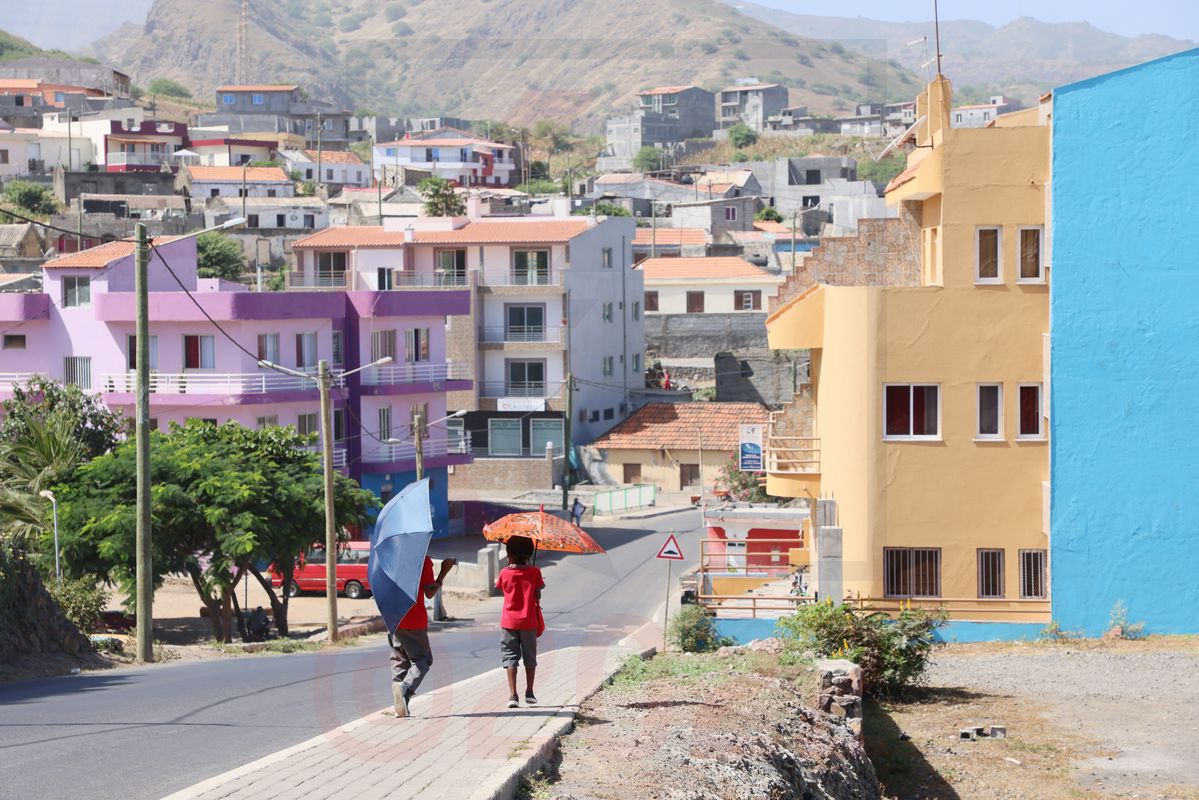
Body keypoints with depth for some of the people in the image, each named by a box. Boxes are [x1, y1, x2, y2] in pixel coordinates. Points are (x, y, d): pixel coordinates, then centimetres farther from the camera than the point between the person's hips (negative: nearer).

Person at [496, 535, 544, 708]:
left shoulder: (505, 573, -8)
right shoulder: (534, 572, -9)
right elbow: (540, 588, -1)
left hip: (509, 621, -1)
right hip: (529, 622, 1)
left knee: (510, 657, 1)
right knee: (530, 657, 15)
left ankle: (513, 695, -10)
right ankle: (529, 693, 21)